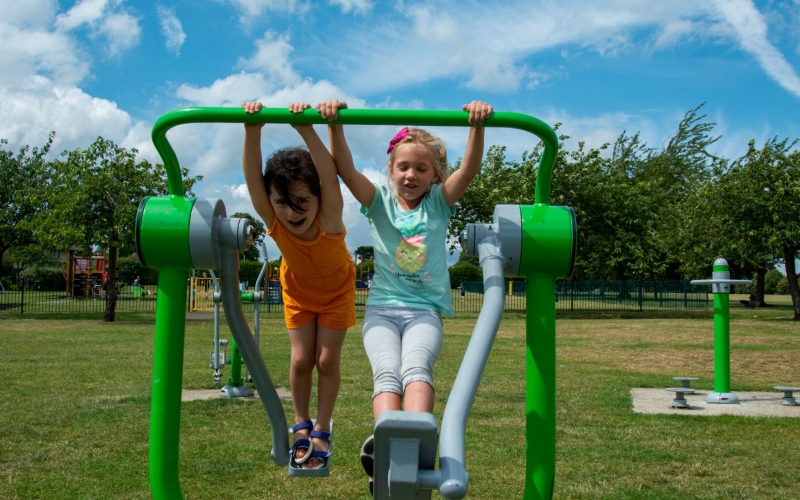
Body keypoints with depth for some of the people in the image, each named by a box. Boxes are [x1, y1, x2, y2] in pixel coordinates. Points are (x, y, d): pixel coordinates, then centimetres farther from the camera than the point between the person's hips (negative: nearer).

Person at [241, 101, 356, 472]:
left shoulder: (329, 219, -40)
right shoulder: (274, 221, -34)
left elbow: (329, 176, -58)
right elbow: (251, 176, -48)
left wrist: (305, 128, -70)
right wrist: (253, 130, -63)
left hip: (336, 290, -2)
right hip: (298, 290, 2)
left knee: (327, 360, -2)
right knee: (301, 360, -2)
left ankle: (321, 432, 15)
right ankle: (302, 426, 21)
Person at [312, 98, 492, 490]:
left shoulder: (440, 202, 10)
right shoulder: (379, 202, 10)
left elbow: (470, 168, -6)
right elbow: (344, 166, -3)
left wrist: (477, 125, -22)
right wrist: (334, 123, -18)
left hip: (425, 310, -1)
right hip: (382, 307, 1)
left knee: (416, 366, -30)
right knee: (387, 372, -27)